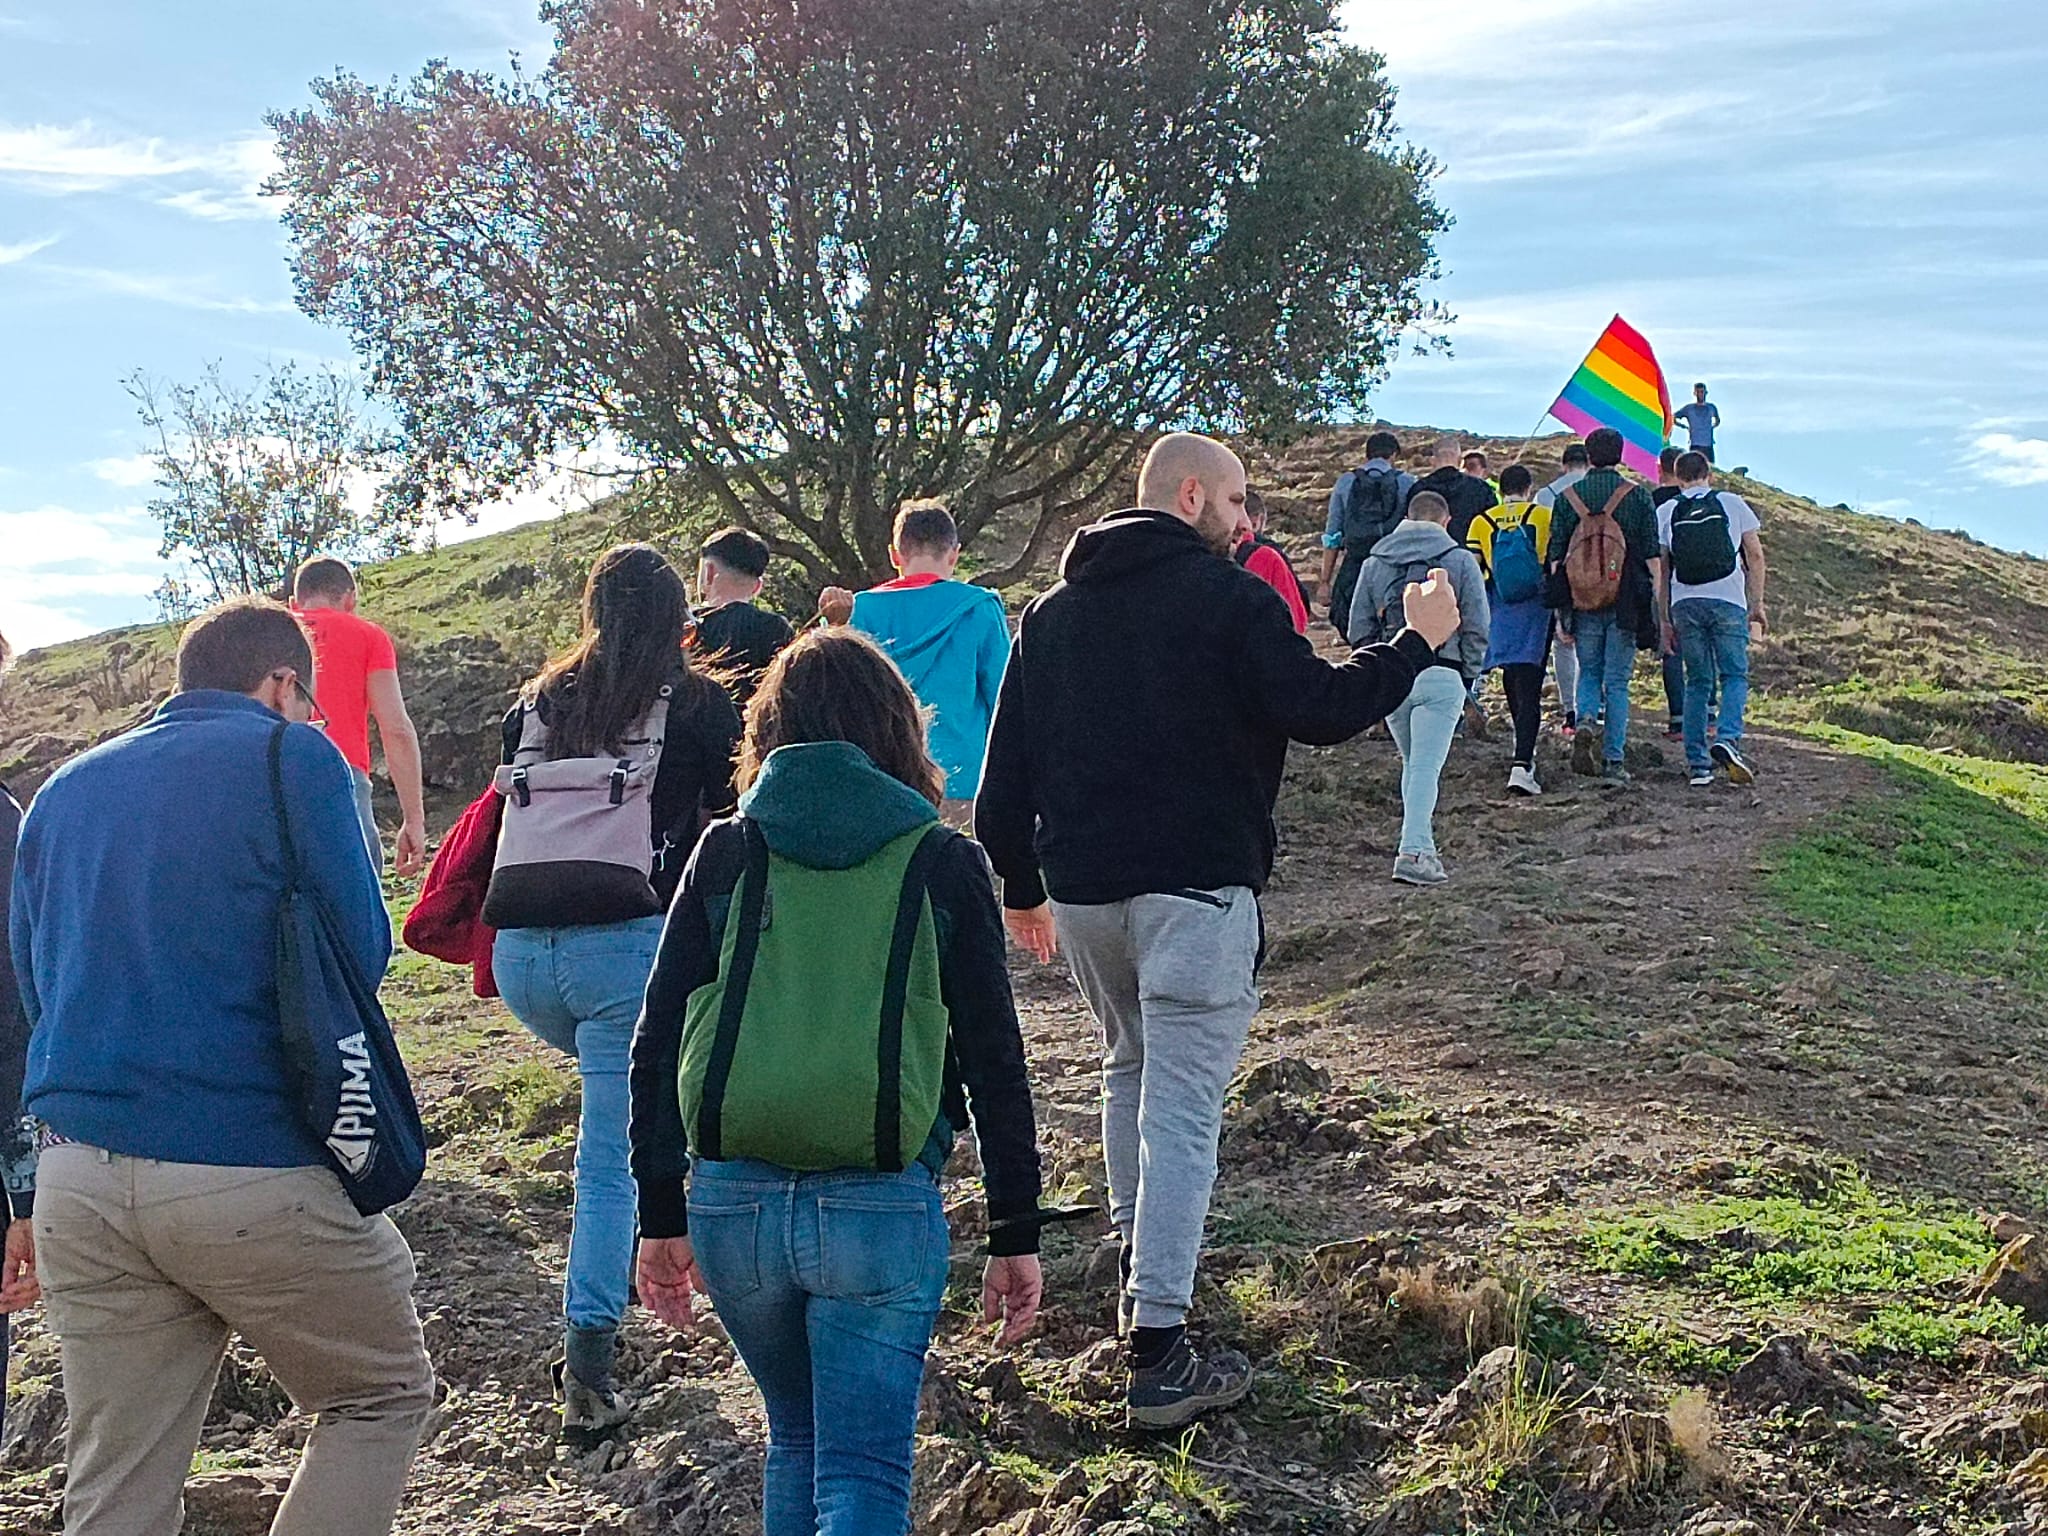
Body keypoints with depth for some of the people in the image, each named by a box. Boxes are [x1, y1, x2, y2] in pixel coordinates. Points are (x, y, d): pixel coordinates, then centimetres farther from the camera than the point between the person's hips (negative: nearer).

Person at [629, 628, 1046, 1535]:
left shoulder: (725, 856, 5)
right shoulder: (943, 865, 2)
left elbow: (657, 1045, 4)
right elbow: (994, 1061, 1)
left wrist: (661, 1217, 12)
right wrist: (1016, 1235, 8)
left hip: (734, 1200, 3)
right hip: (881, 1209, -2)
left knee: (797, 1441, 25)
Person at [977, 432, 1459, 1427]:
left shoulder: (1053, 610, 13)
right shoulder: (1228, 596, -7)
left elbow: (1008, 762, 14)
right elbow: (1317, 708, -12)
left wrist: (1020, 884, 22)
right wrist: (1416, 643, 2)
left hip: (1080, 890, 7)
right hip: (1194, 887, -6)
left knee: (1130, 1066, 27)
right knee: (1181, 1108, -6)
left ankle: (1136, 1260, 38)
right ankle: (1159, 1354, -8)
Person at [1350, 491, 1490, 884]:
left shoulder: (1375, 562, 12)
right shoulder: (1461, 560, 3)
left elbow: (1359, 627, 11)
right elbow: (1476, 627, 0)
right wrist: (1470, 675, 9)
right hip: (1441, 675, -3)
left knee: (1412, 762, 19)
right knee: (1426, 766, -6)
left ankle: (1419, 843, 23)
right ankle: (1414, 851, -15)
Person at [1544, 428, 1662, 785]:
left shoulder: (1568, 497, 3)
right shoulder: (1638, 496, -1)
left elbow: (1555, 557, 3)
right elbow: (1653, 555, -2)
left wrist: (1560, 608, 8)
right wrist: (1658, 605, 3)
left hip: (1582, 604, 1)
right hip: (1625, 604, -1)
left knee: (1589, 672, 18)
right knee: (1618, 681, 5)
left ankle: (1586, 720, -11)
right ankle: (1613, 761, 2)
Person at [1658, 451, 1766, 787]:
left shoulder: (1665, 512, 9)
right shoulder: (1733, 504, 8)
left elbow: (1660, 570, 8)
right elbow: (1755, 556, 6)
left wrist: (1665, 620, 12)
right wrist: (1757, 603, 13)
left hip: (1684, 604, 2)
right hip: (1728, 601, -2)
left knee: (1697, 682, 9)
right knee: (1735, 676, 5)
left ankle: (1698, 765, 4)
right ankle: (1727, 739, -21)